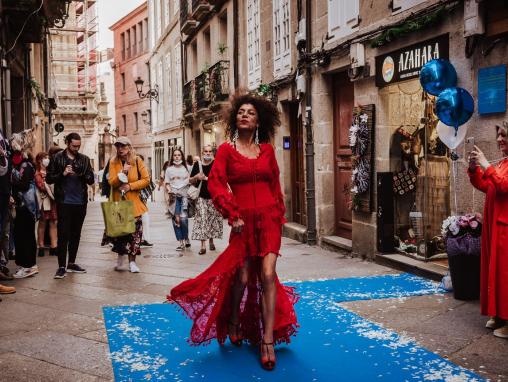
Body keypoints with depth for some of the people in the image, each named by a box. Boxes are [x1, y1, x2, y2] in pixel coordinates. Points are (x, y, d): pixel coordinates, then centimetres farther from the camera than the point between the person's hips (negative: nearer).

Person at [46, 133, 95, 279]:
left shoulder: (84, 159, 9)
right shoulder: (57, 158, 1)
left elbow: (91, 180, 5)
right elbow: (49, 179, 0)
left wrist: (83, 175, -15)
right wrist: (63, 174, -15)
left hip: (80, 202, 4)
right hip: (64, 202, -3)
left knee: (76, 234, 10)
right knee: (63, 234, -5)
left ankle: (71, 263, 20)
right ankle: (61, 266, -2)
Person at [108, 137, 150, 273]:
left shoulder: (137, 161, 0)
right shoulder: (113, 162, 2)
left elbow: (146, 179, -4)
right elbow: (111, 182, -7)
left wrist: (130, 186, -13)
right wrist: (122, 172, -22)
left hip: (134, 202, -1)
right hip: (118, 202, 1)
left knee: (134, 231, -2)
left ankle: (132, 262, 6)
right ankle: (120, 258, 21)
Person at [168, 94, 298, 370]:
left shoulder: (267, 149, 7)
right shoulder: (227, 149, -1)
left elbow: (275, 184, 13)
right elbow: (216, 183, -8)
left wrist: (280, 215, 12)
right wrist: (233, 215, -14)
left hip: (269, 218, 2)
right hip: (244, 220, -1)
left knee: (267, 275, -6)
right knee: (242, 277, 7)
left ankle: (268, 341, -1)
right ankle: (233, 321, 37)